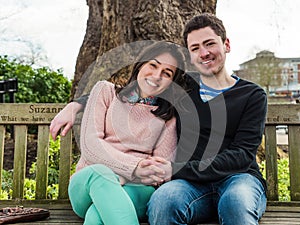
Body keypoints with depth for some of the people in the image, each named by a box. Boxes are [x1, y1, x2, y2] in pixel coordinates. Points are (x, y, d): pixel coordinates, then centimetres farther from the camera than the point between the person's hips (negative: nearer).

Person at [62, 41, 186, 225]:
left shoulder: (168, 117, 15)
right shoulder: (106, 91, 12)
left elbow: (163, 172, 4)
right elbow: (89, 144, -2)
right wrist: (134, 167, -18)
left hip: (137, 190, 0)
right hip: (88, 181, 0)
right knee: (99, 172, -38)